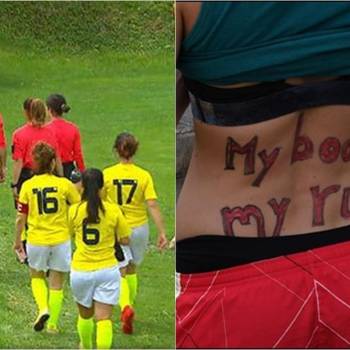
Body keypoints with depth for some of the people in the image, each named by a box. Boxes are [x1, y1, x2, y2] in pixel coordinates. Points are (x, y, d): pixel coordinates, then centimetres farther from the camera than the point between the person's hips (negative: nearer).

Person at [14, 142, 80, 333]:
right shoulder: (65, 184, -9)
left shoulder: (27, 186, -7)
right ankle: (52, 324, 17)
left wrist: (17, 241, 12)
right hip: (60, 240, 0)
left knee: (37, 276, 24)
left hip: (36, 240, 1)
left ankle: (43, 308, 1)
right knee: (57, 284, 14)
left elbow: (20, 218, -2)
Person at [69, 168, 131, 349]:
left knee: (85, 315, 23)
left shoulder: (74, 210, -6)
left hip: (81, 271, 2)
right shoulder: (113, 210, -8)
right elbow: (125, 240, -2)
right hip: (107, 270, -2)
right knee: (104, 318, -4)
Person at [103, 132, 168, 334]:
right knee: (131, 271, 21)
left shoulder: (107, 174, -8)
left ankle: (126, 307, -24)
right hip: (139, 228, 2)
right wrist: (162, 232, -10)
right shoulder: (144, 176, -8)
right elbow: (153, 206, -12)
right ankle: (129, 307, 30)